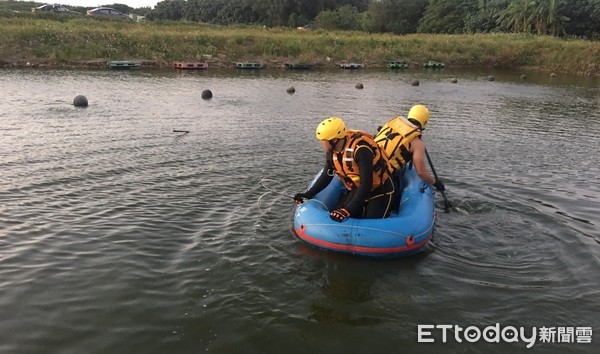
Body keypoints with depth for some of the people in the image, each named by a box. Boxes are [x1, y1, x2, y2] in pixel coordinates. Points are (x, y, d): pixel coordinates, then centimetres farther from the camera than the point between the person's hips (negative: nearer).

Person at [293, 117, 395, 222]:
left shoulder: (361, 149, -32)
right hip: (356, 189, 6)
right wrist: (308, 195, -4)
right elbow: (326, 176, 3)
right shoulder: (331, 150, -10)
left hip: (379, 189, -6)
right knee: (340, 220, -5)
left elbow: (366, 184, -33)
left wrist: (348, 210, -38)